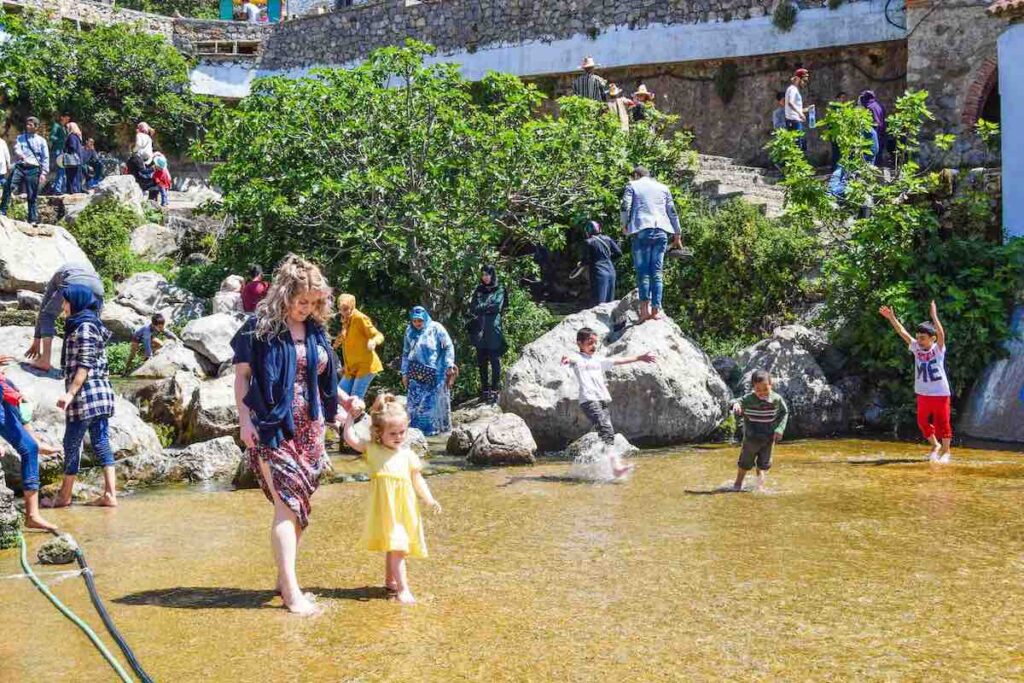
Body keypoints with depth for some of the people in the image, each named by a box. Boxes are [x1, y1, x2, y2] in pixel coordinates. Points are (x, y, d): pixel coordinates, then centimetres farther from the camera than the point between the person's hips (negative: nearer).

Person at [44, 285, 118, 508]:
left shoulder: (84, 327, -11)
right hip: (100, 392, 9)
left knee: (72, 444, 0)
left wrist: (70, 393, -20)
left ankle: (65, 496, 10)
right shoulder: (92, 325, 18)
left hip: (86, 394, -9)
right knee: (101, 443, 5)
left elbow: (85, 365, -17)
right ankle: (110, 494, 3)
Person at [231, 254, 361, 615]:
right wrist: (245, 419, -12)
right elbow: (242, 375, -4)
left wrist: (344, 400, 4)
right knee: (287, 503, -11)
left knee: (299, 504, 9)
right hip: (272, 427, -6)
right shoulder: (259, 328, -7)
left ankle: (284, 578, 21)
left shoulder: (316, 330, 10)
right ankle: (291, 592, -10)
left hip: (309, 428, 6)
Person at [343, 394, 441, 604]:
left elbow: (417, 479, 8)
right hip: (385, 508, -3)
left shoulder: (408, 454, 7)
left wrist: (428, 499, -3)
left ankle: (390, 581, 33)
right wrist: (351, 415, -2)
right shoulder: (372, 450, 2)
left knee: (394, 547, 16)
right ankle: (403, 588, -8)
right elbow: (350, 438, -6)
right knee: (395, 546, -9)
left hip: (405, 508, 3)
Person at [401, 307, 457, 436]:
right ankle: (417, 430, 10)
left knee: (435, 401, 3)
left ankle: (436, 428, 15)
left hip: (435, 373, -3)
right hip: (416, 374, 3)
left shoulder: (436, 328, -6)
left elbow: (449, 347, -4)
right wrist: (404, 373, 11)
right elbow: (405, 353, 14)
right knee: (416, 403, 2)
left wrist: (449, 365, -10)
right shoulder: (409, 331, 7)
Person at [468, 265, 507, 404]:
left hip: (493, 329, -4)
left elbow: (496, 306, -11)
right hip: (480, 330, 4)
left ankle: (495, 389, -3)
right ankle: (484, 388, 14)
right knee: (481, 360, 6)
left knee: (494, 360, -5)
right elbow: (473, 308, 5)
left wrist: (480, 307, -5)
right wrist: (488, 307, -10)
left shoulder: (499, 290, 4)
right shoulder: (478, 290, 15)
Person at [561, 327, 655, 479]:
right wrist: (567, 358, -44)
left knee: (609, 435, -1)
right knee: (606, 430, -21)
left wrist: (639, 358, 33)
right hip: (589, 400, -8)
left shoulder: (599, 361, 27)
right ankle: (615, 466, -31)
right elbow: (571, 358, -18)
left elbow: (618, 361, 32)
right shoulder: (578, 358, 5)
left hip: (603, 400, 8)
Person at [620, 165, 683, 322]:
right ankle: (656, 309, -3)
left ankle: (645, 307, -15)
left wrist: (624, 225, 10)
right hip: (661, 231, 3)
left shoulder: (632, 185, 11)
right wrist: (677, 236, 20)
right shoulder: (663, 188, 20)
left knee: (643, 271, -4)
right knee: (657, 272, 3)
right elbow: (672, 212, 17)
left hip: (642, 231, -3)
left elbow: (625, 207, -3)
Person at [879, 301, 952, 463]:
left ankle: (946, 451, 18)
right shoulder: (916, 348, 0)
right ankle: (935, 445, 34)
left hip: (940, 393, -5)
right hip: (922, 393, 5)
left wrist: (934, 316, -41)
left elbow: (941, 333, -28)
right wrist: (892, 318, -15)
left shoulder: (938, 349, -10)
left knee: (942, 423, 4)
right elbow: (903, 332, -4)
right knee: (923, 422, 12)